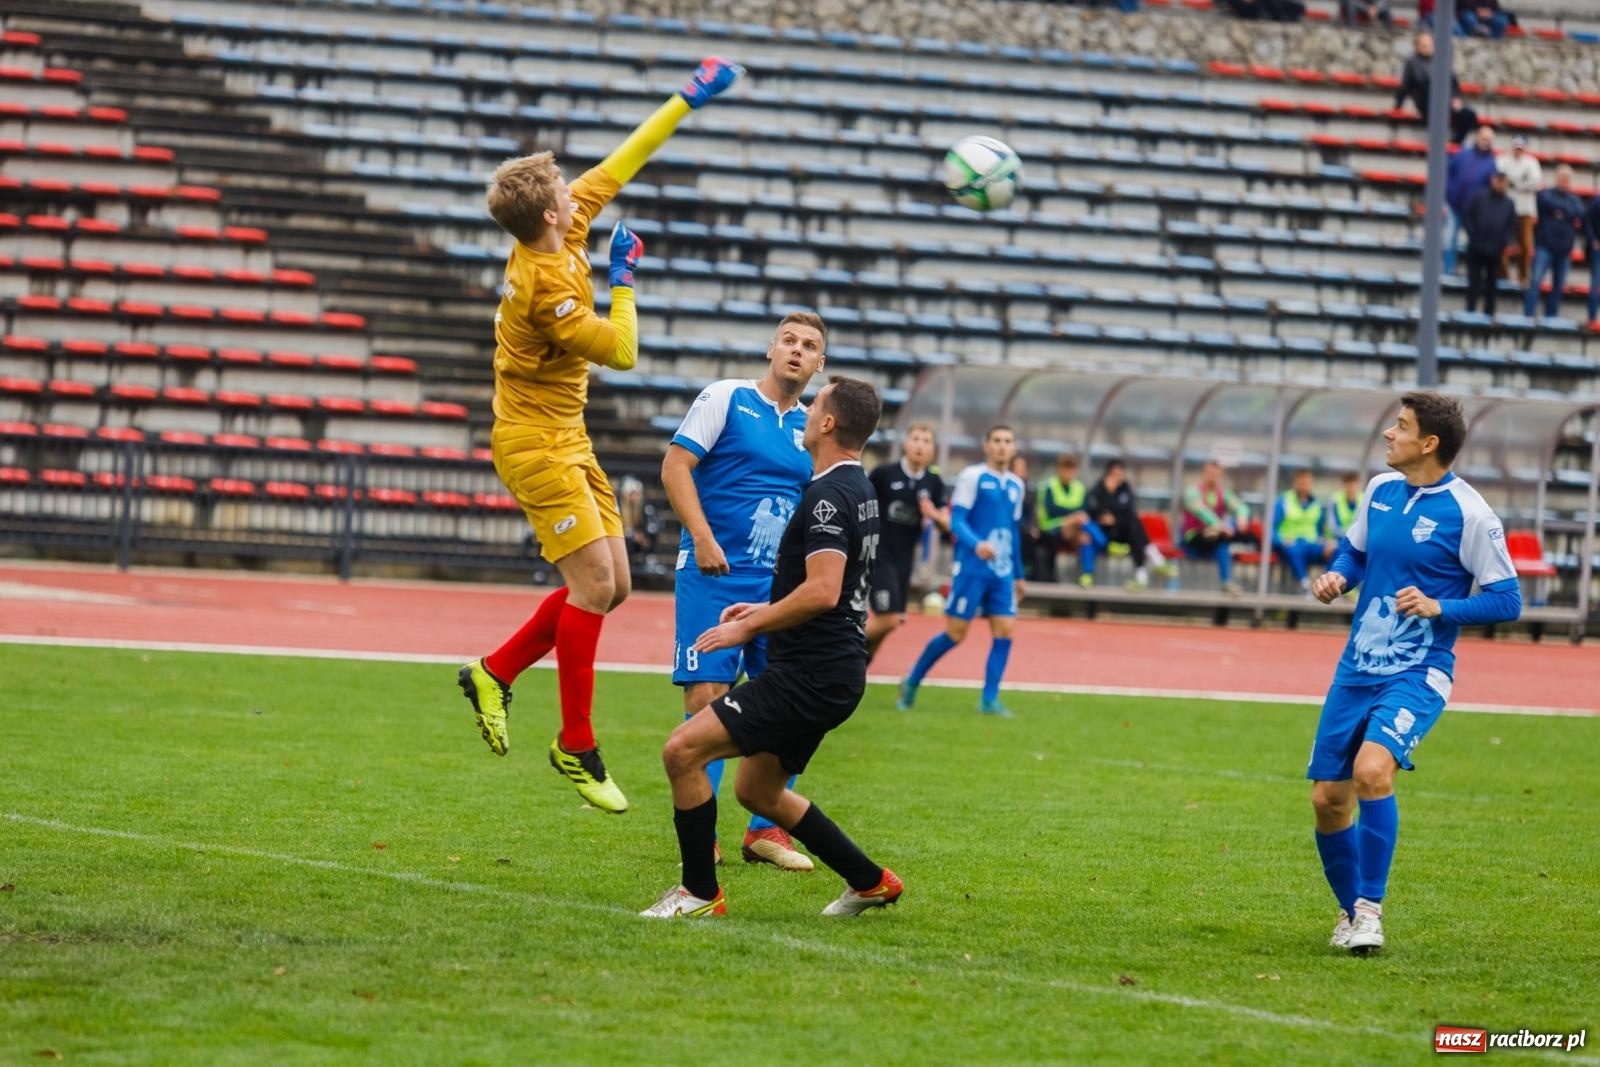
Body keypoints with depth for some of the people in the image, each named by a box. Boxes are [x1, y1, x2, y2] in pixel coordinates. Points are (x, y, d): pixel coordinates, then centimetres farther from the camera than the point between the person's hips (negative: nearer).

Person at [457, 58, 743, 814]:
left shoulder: (566, 227, 1)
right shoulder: (546, 284, -24)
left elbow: (618, 166, 13)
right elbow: (622, 352, -17)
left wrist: (689, 100, 17)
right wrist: (624, 279, -4)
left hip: (567, 441, 9)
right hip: (536, 445, -9)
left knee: (612, 585, 5)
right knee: (594, 583, -12)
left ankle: (495, 673, 17)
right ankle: (576, 746, -4)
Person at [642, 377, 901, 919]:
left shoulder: (828, 496, -17)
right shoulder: (858, 489, 15)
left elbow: (822, 591, -27)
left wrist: (750, 626, -18)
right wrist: (765, 609, 22)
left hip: (810, 675, -11)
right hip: (833, 671, 11)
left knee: (683, 749, -14)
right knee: (757, 790, 23)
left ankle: (701, 893, -7)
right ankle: (870, 881, 29)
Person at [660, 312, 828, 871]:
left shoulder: (811, 427, 14)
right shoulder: (726, 397, -1)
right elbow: (675, 466, -7)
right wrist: (703, 539, -18)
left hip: (779, 585, 5)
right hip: (714, 574, -5)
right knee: (707, 695, -9)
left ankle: (767, 830, 11)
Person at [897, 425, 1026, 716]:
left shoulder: (1016, 485, 14)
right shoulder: (972, 476, -5)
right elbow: (957, 520, -12)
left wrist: (1018, 574, 23)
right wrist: (976, 544, -31)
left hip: (1002, 572, 6)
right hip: (971, 569, -6)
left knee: (1005, 630, -6)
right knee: (955, 633, -3)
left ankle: (989, 699, -1)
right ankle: (911, 683, 15)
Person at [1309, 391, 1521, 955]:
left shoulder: (1469, 514, -12)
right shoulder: (1380, 489, 6)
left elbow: (1506, 601, -10)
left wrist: (1438, 607, -22)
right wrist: (1337, 576, 1)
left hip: (1416, 675, -6)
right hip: (1356, 669, 6)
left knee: (1372, 768, -30)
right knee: (1328, 798, 5)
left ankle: (1370, 908, -17)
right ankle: (1350, 912, 26)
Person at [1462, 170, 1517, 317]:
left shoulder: (1509, 204, 6)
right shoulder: (1479, 198, -1)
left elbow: (1512, 227, 6)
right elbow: (1467, 217, -1)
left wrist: (1505, 242, -8)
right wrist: (1473, 235, -9)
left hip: (1495, 251, 2)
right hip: (1476, 249, -2)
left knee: (1492, 285, 8)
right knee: (1474, 282, -1)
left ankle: (1489, 313, 14)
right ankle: (1470, 311, 2)